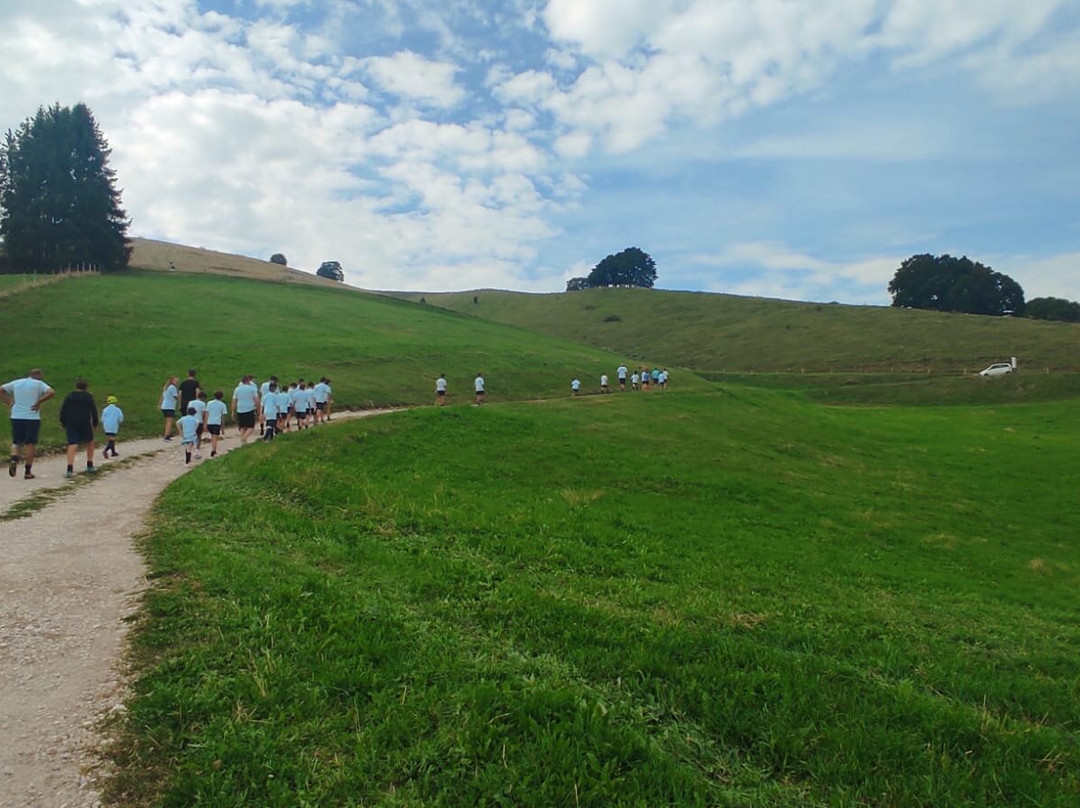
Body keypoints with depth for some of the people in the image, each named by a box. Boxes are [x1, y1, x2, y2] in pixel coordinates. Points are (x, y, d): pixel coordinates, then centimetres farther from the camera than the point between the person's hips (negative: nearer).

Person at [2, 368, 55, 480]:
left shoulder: (16, 382, 11)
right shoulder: (39, 384, -2)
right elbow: (52, 392, -18)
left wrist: (9, 402, 7)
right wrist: (39, 402, -10)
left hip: (16, 417, 3)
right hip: (32, 417, -3)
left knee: (16, 442, 15)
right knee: (30, 445, 3)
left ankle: (14, 460, -13)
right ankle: (27, 472, 4)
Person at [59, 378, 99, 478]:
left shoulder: (69, 396, 11)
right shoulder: (88, 397, 2)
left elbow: (62, 411, 10)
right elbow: (94, 411, -1)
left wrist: (64, 424, 17)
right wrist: (95, 424, 7)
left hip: (71, 424, 2)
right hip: (85, 424, -2)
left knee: (72, 445, -7)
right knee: (90, 443, 18)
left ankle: (70, 469, -22)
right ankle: (90, 466, 19)